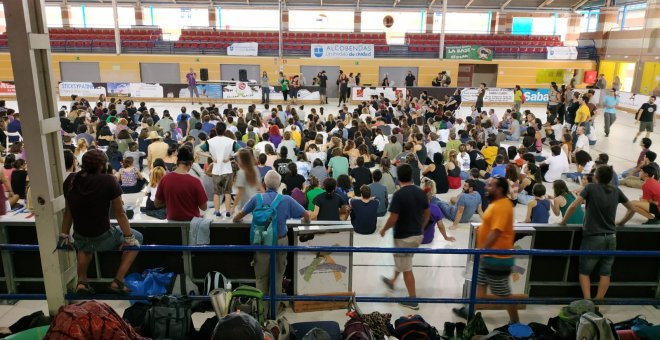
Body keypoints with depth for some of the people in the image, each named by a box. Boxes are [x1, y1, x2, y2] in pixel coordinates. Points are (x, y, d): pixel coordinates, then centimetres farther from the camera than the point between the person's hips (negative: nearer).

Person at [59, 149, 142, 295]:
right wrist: (129, 238, -2)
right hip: (104, 240, -5)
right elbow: (120, 214, -12)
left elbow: (68, 211, 7)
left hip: (80, 240, 5)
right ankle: (118, 281, 10)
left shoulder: (70, 180, -4)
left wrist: (64, 236, 18)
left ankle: (81, 281, 25)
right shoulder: (108, 181, -19)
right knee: (137, 237, 22)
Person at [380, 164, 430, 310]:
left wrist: (384, 230, -4)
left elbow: (393, 219, -21)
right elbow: (427, 213, 9)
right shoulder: (421, 192, -1)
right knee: (402, 261, 28)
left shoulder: (399, 194, -21)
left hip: (403, 237, -7)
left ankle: (413, 300, 14)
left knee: (406, 269, 6)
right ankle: (392, 281, 48)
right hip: (417, 235, 7)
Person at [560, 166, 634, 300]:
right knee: (605, 273, 9)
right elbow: (632, 209, 18)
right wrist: (621, 222, 29)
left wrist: (563, 221, -4)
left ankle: (587, 301, -5)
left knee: (584, 272, 7)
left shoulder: (590, 187, -8)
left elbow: (573, 206, -17)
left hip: (593, 237, -4)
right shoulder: (616, 191, 6)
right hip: (611, 238, 4)